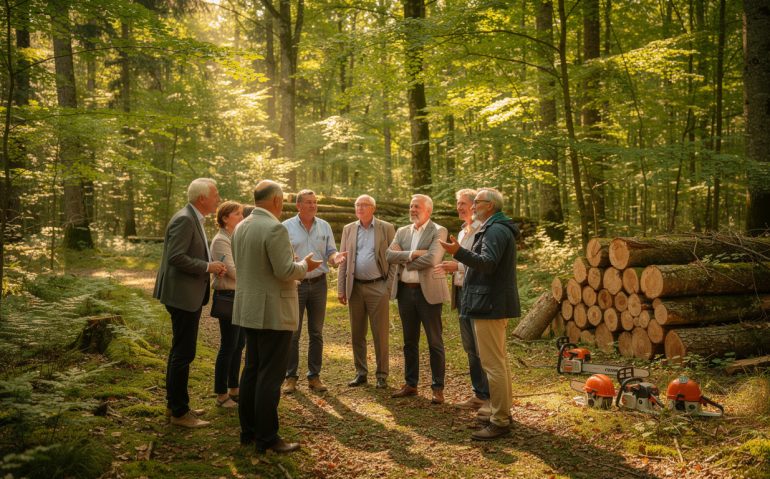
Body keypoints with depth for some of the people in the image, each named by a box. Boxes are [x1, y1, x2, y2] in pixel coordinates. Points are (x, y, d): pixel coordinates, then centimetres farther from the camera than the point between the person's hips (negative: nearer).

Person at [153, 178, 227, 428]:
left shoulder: (194, 220, 14)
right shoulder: (184, 220, -18)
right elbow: (176, 257, -24)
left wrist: (212, 265, 5)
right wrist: (208, 267, -17)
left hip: (189, 296, 11)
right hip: (183, 295, -11)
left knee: (180, 351, 18)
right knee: (183, 353, -3)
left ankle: (174, 405, 29)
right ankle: (179, 412, 6)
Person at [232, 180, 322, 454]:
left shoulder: (241, 227, 9)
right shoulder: (275, 229, -18)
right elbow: (286, 271, -21)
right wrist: (304, 265, -1)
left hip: (248, 309, 9)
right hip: (272, 312, -9)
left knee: (252, 370, 16)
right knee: (270, 376, -2)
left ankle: (248, 431, 24)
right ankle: (266, 438, 6)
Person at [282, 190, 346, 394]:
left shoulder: (324, 226, 8)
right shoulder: (286, 227, -1)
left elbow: (330, 253, 7)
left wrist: (335, 257, -16)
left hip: (318, 283, 3)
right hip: (295, 284, -3)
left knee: (316, 333, 9)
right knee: (292, 333, 1)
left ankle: (314, 376, 19)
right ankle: (290, 377, 12)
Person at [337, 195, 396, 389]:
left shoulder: (386, 228, 1)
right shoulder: (348, 229, 10)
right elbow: (343, 260, 9)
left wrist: (389, 287, -9)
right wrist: (341, 289, 3)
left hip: (378, 287, -3)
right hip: (355, 288, 4)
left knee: (380, 334, 1)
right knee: (357, 334, 10)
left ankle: (382, 375, 11)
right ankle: (360, 373, 21)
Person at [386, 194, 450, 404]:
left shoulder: (438, 231, -5)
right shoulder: (402, 232, 12)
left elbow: (432, 259, -20)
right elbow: (389, 254, -3)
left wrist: (405, 262, -8)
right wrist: (413, 254, -16)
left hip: (428, 292, -6)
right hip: (405, 291, 6)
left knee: (434, 342, 2)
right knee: (409, 341, 14)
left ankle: (438, 388, 10)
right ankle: (410, 384, 25)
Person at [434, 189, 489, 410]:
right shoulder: (462, 232, 17)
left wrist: (458, 266, -22)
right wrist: (450, 267, 6)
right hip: (462, 292, 9)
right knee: (470, 348, 14)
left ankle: (491, 398, 6)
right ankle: (479, 394, 24)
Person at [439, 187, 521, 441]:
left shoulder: (495, 230, -16)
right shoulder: (498, 228, 18)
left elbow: (488, 263, -28)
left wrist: (459, 252, -36)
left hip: (490, 304, -12)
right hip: (496, 303, 12)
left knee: (493, 363, -9)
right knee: (499, 360, 17)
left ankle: (500, 421, -4)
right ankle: (502, 412, 27)